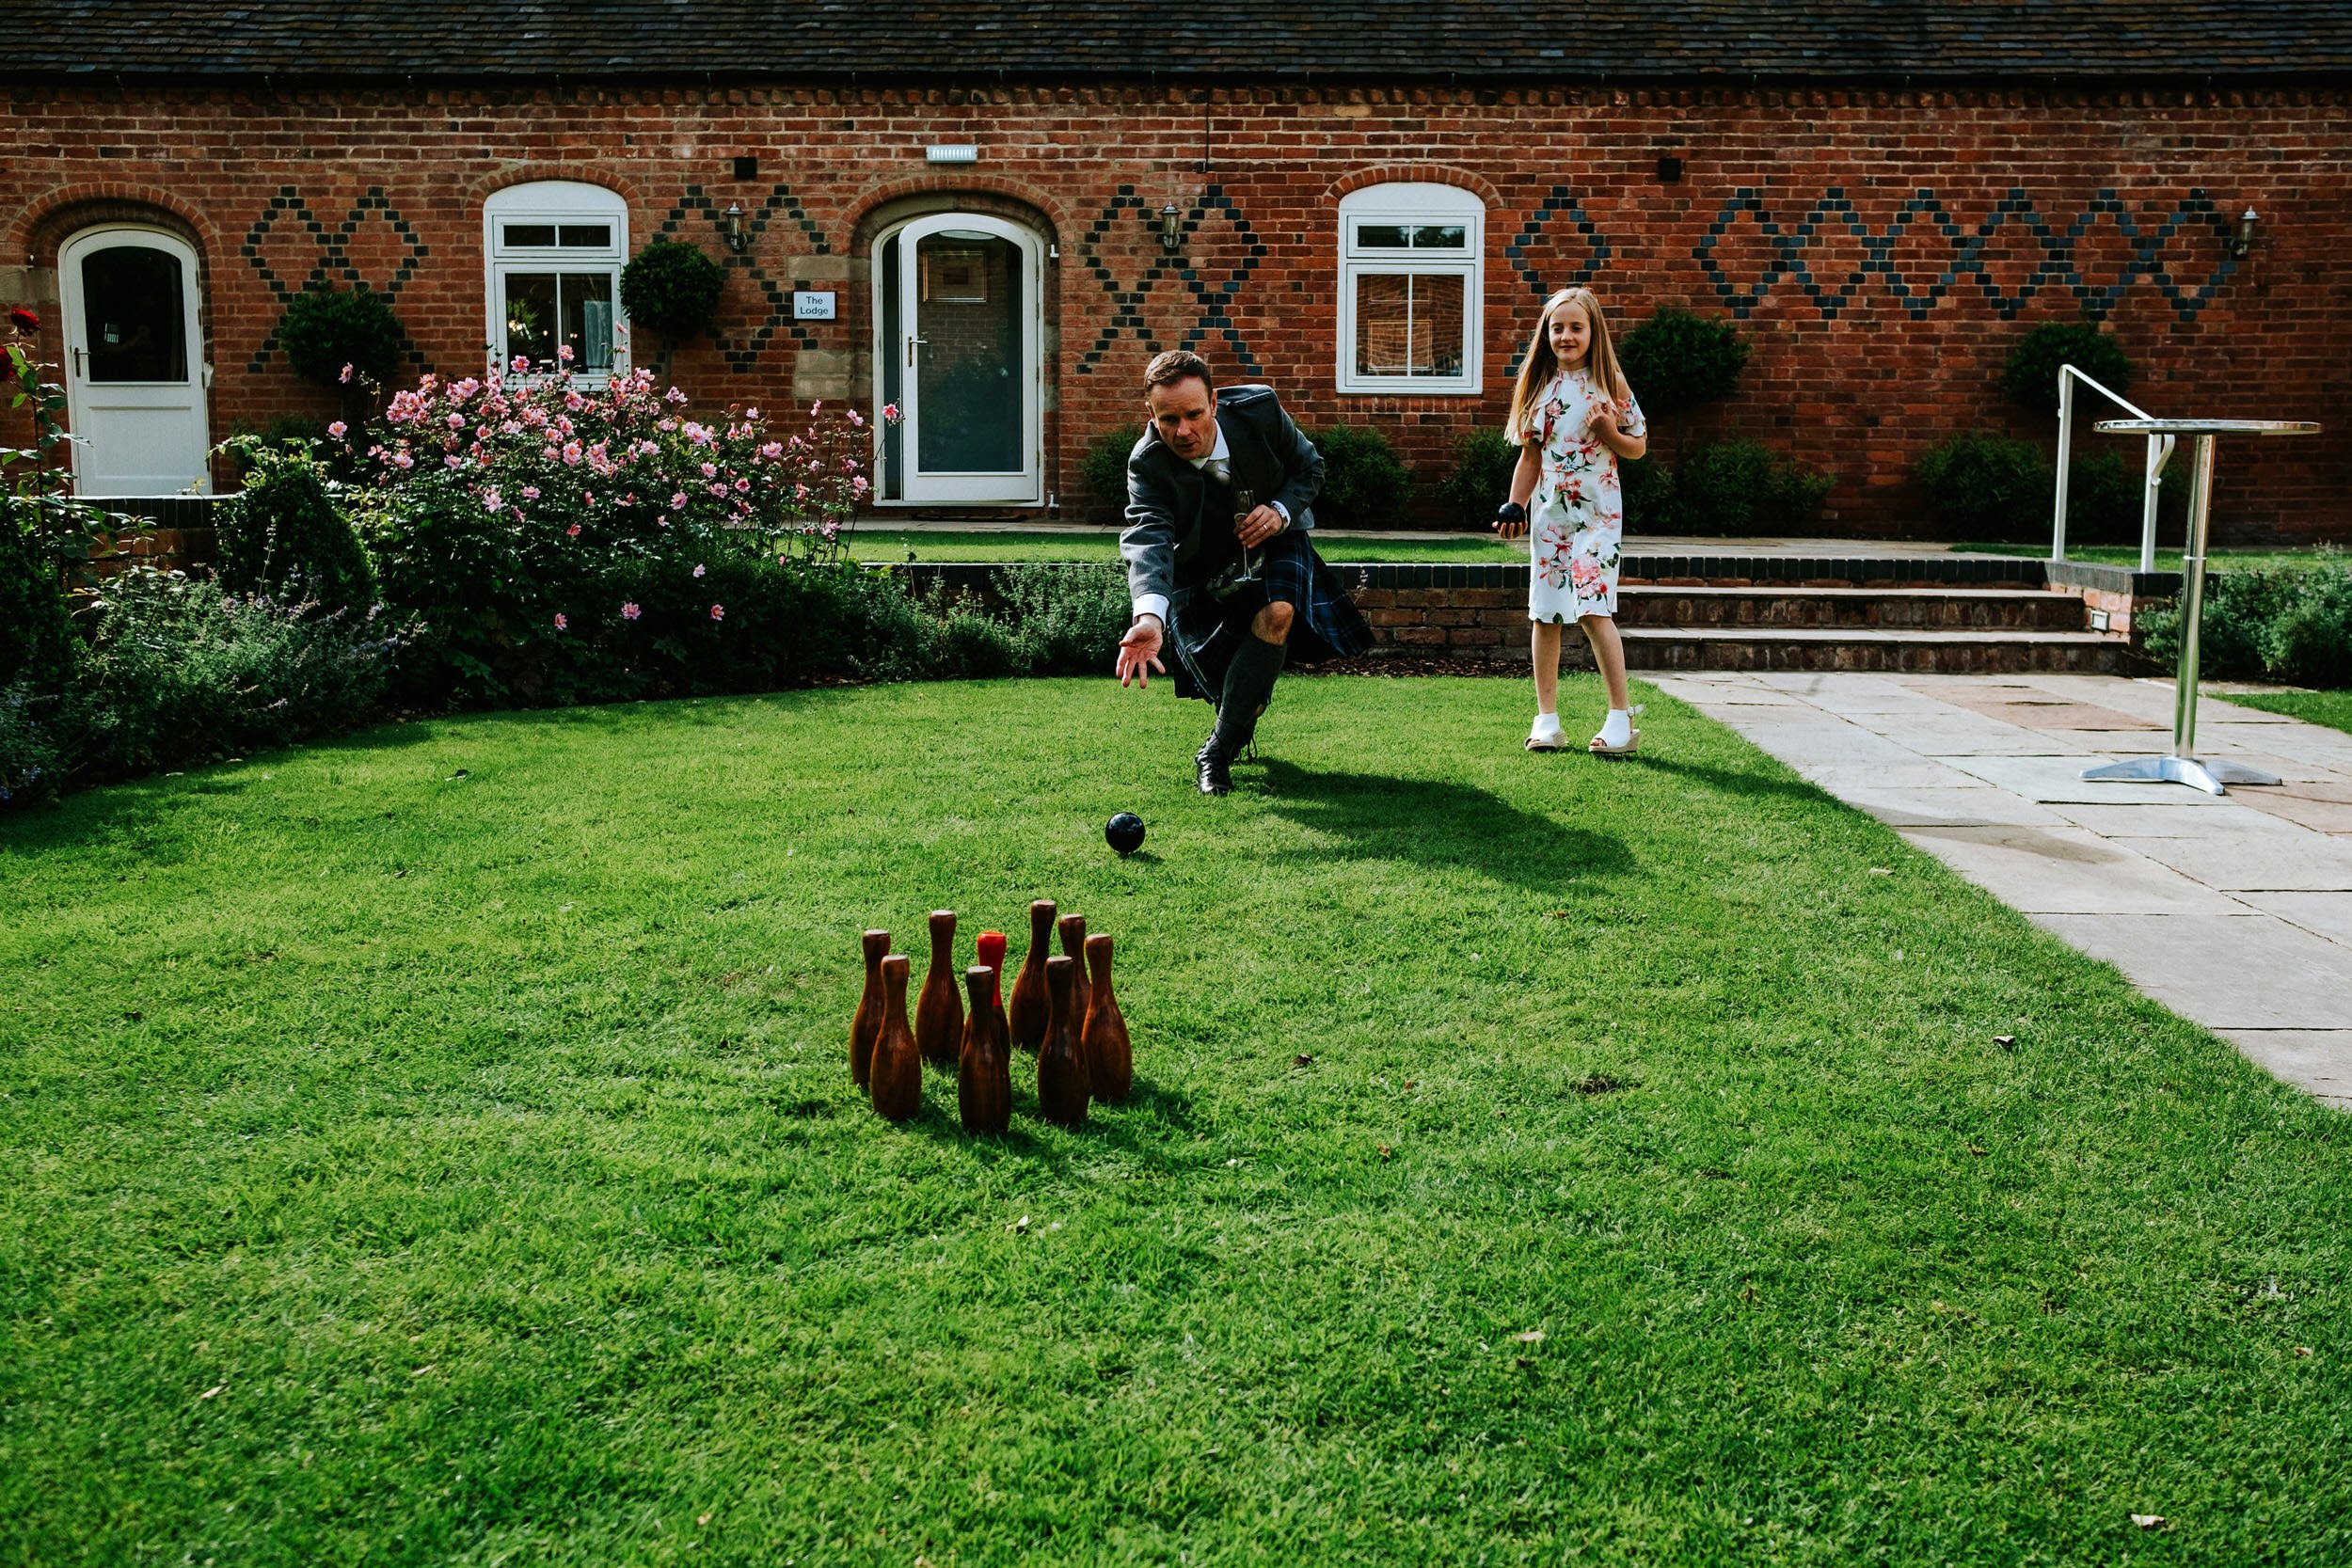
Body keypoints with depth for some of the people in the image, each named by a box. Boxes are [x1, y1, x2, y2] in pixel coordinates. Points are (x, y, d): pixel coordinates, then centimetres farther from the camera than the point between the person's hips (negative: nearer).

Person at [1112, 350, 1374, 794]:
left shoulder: (1260, 409, -23)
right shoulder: (1147, 465, -30)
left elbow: (1310, 466, -5)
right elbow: (1147, 536, -47)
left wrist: (1281, 511, -27)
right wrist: (1149, 615, -66)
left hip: (1274, 539, 1)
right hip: (1204, 565, -1)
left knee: (1278, 613, -31)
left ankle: (1217, 752, -20)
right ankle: (1244, 721, 36)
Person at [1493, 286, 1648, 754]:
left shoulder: (1609, 383, 0)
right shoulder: (1538, 385, 9)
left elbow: (1638, 447, 4)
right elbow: (1530, 456, 12)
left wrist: (1608, 432, -15)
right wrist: (1513, 507, 4)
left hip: (1598, 510, -4)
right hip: (1549, 511, 4)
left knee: (1593, 608, -15)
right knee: (1545, 614, 4)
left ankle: (1621, 715, -7)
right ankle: (1546, 720, 12)